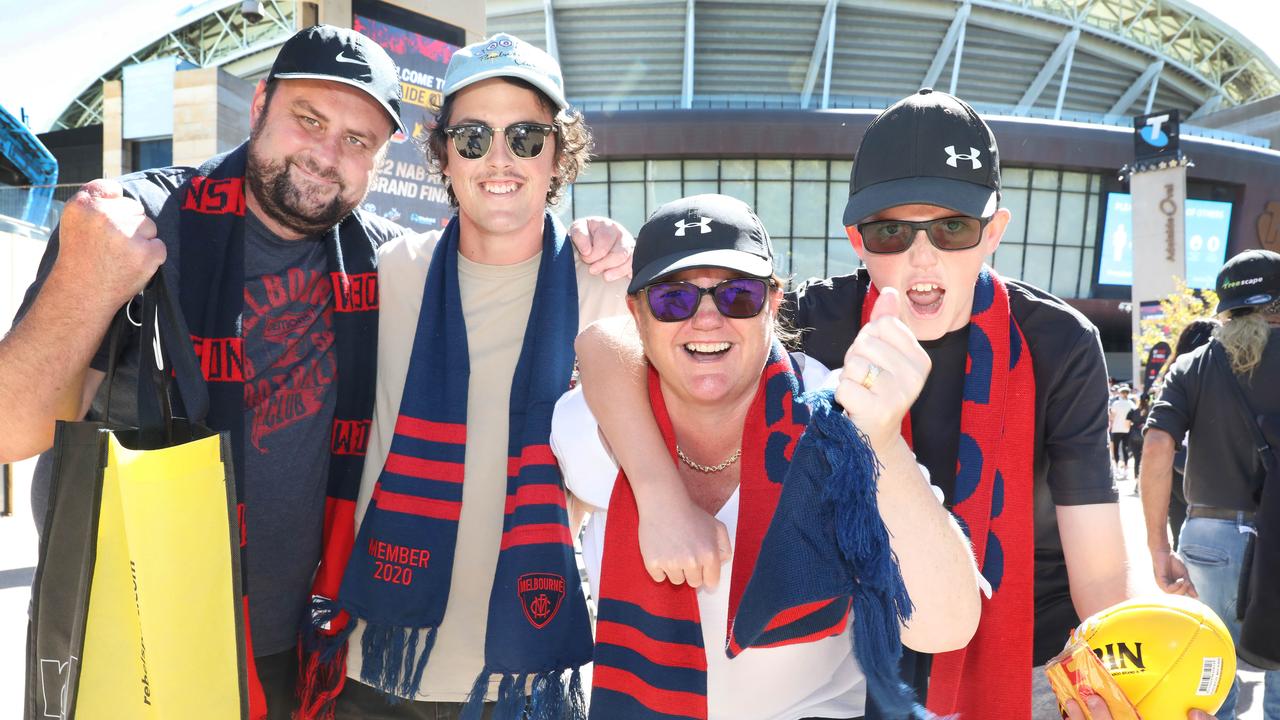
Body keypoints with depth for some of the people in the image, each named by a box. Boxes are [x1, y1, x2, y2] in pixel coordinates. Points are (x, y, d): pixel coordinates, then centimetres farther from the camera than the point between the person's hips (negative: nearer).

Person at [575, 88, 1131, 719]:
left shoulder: (1059, 347, -17)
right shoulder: (821, 325, -18)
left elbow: (1099, 573, -15)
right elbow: (609, 341, -24)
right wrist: (664, 497, -37)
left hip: (1037, 666, 1)